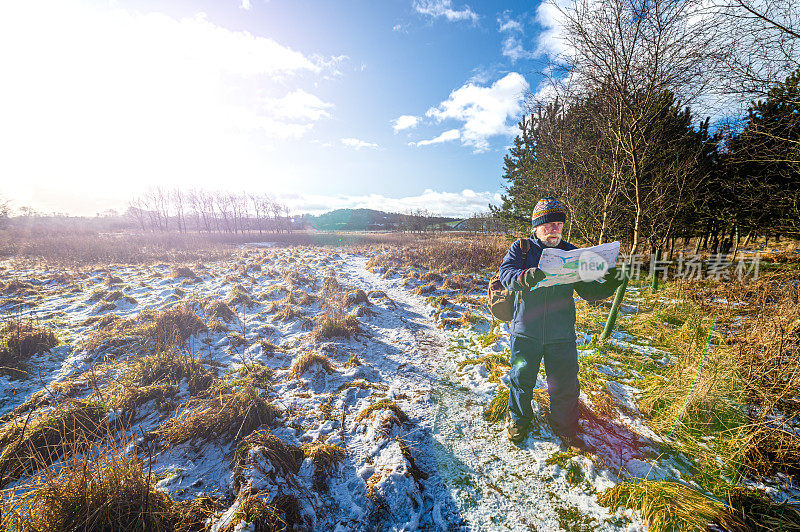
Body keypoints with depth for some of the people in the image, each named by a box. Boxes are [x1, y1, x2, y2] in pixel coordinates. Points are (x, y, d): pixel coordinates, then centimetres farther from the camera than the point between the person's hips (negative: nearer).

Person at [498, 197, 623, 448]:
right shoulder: (521, 249, 0)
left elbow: (588, 291, 5)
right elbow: (506, 273, -17)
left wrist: (607, 285, -16)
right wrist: (524, 277, -38)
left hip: (561, 334, 2)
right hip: (526, 331, -1)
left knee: (565, 385, 11)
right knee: (521, 380, 13)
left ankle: (566, 427, 38)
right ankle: (518, 420, 39)